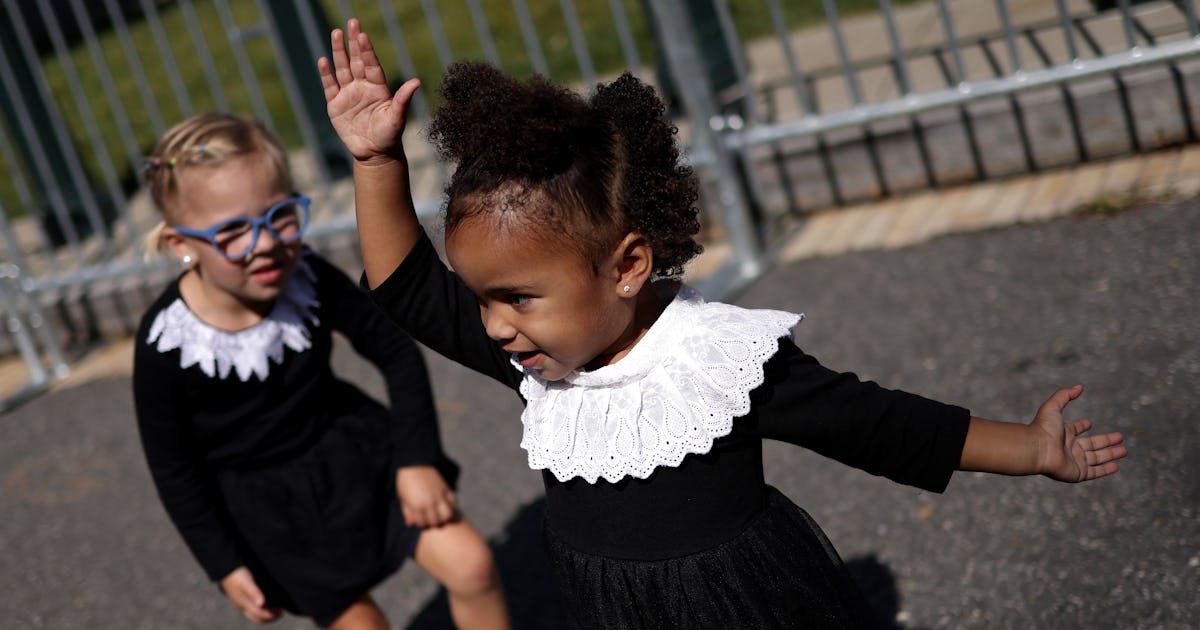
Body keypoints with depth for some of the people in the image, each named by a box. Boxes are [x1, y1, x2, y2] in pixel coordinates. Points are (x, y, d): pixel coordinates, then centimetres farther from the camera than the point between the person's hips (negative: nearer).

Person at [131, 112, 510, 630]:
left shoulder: (308, 278, -19)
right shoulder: (166, 343, -24)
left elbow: (397, 354, -5)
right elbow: (173, 469, -10)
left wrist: (417, 459, -10)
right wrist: (225, 565, -7)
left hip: (351, 453, 2)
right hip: (266, 506, -2)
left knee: (471, 567, -4)